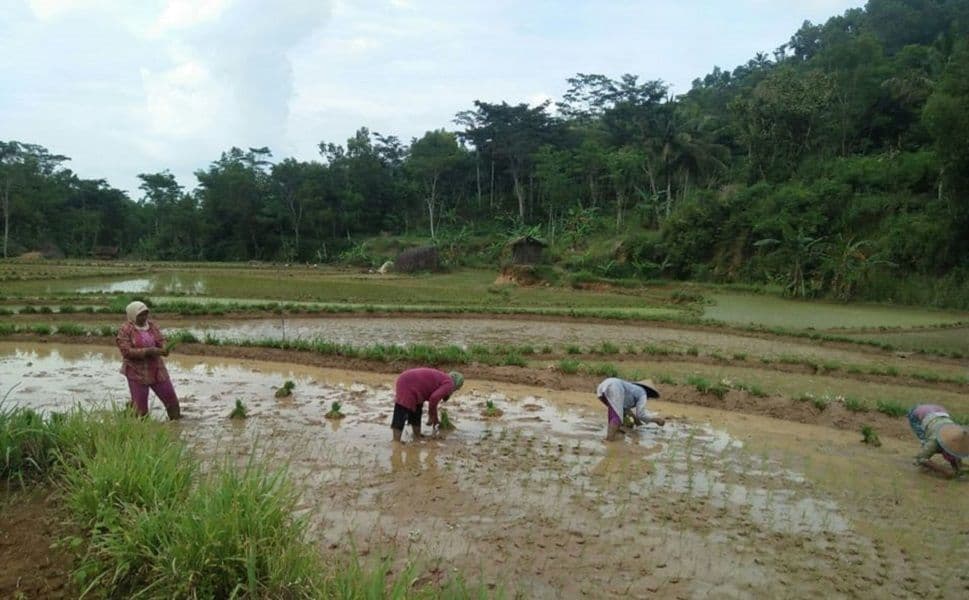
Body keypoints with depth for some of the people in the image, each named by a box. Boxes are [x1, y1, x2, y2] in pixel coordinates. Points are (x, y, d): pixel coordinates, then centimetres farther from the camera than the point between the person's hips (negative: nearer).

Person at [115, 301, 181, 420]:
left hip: (156, 370, 5)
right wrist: (148, 351, -27)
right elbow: (127, 351, -19)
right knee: (140, 405, -2)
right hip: (137, 373, -5)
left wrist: (164, 349, -20)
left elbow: (161, 341, 3)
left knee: (170, 397, 9)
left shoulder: (151, 325, 4)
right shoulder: (125, 330, -11)